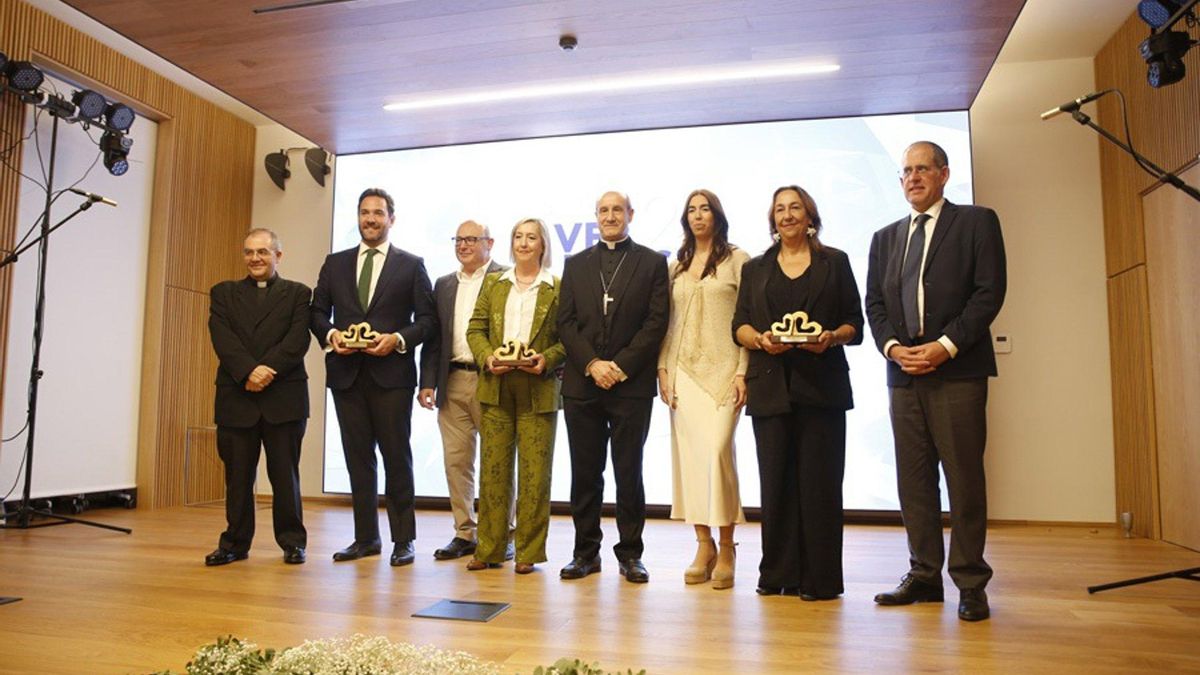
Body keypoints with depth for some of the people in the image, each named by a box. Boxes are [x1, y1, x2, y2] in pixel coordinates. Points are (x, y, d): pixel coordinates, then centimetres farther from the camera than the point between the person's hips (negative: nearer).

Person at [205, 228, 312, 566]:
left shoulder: (298, 293, 9)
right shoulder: (223, 293, 14)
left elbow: (298, 340, -4)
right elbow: (222, 338, -1)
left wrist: (267, 371, -16)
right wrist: (248, 371, -16)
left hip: (284, 397, -2)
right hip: (235, 398, 2)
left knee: (285, 473, 3)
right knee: (237, 475, 7)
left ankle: (292, 541, 12)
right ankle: (235, 542, 18)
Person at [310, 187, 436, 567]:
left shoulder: (411, 265, 5)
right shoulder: (335, 263, 14)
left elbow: (427, 319, 1)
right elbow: (317, 311, 13)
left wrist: (398, 339, -14)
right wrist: (330, 334, -6)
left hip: (391, 374, -3)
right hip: (346, 374, 4)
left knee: (396, 457, 1)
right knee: (358, 458, 9)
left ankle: (403, 540, 10)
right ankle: (366, 537, 18)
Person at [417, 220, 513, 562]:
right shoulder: (444, 284, 17)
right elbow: (433, 337, 14)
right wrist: (428, 382, 7)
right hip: (452, 382, 6)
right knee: (456, 459, 7)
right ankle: (464, 533, 18)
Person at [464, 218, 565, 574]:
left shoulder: (558, 288, 3)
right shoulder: (493, 283, 14)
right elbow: (475, 328, 10)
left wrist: (546, 359, -16)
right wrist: (487, 357, -7)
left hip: (538, 390, -3)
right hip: (496, 388, 3)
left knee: (534, 471, 1)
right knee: (493, 468, 7)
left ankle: (529, 551, 12)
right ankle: (490, 548, 16)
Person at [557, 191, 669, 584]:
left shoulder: (652, 262, 6)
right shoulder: (575, 264, 13)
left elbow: (656, 321, -3)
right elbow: (565, 321, 6)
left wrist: (621, 366, -11)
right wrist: (592, 364, -8)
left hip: (632, 385, -2)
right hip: (582, 384, 3)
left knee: (629, 473, 4)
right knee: (584, 473, 7)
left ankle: (630, 553, 16)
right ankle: (586, 551, 18)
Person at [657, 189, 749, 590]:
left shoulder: (737, 260, 4)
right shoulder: (676, 266, 16)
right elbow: (668, 322, 15)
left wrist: (743, 372, -9)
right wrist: (663, 368, 5)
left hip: (722, 370, -4)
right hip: (684, 371, 4)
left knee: (717, 449, -14)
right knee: (688, 455, 1)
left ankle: (726, 546, 0)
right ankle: (703, 545, 11)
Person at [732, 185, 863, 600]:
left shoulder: (835, 262, 12)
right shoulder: (755, 269, 18)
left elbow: (854, 323, 7)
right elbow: (739, 325, 10)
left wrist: (832, 337, -14)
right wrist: (760, 340, -11)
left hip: (822, 387, -2)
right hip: (771, 386, 2)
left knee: (819, 480, -3)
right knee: (775, 480, 2)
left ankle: (819, 578, 6)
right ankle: (778, 574, 12)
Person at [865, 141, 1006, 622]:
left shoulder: (977, 222, 6)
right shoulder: (885, 238, 19)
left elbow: (989, 291, -5)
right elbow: (874, 303, 13)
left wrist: (945, 345, -13)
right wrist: (893, 347, -5)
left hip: (958, 370, -4)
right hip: (904, 372, 5)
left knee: (964, 477, -2)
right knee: (913, 479, 6)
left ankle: (971, 583, 8)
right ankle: (924, 576, 15)